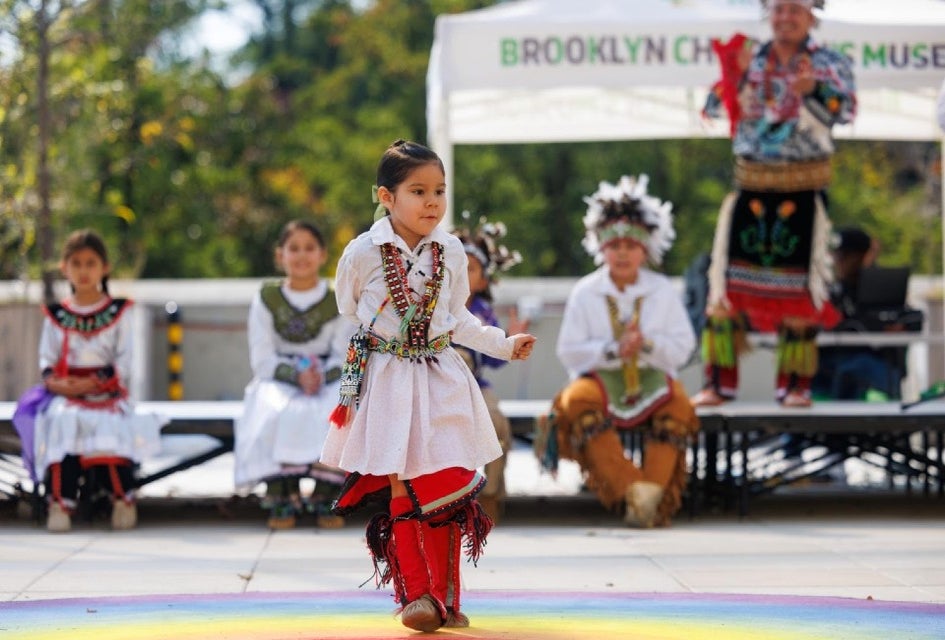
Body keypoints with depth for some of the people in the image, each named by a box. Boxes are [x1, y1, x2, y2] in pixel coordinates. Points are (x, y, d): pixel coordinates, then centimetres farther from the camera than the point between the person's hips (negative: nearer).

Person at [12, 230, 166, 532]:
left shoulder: (118, 312, 6)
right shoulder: (56, 315, 12)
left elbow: (124, 361, -1)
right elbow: (47, 360, 9)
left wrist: (94, 382, -14)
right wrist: (55, 382, -13)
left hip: (108, 392, -1)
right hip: (66, 394, 1)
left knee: (111, 426, -31)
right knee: (63, 422, -30)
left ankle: (122, 497, -19)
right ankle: (60, 502, -33)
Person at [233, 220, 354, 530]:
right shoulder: (266, 300, 5)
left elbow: (345, 358, -2)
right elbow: (262, 360, -2)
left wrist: (322, 376, -24)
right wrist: (296, 374, -21)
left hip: (329, 384, 0)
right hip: (278, 383, 0)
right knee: (274, 416, -33)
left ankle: (325, 498, -21)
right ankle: (282, 499, -26)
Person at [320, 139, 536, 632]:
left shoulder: (451, 252, 3)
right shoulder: (363, 253, -8)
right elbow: (348, 313, 9)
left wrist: (504, 344, 10)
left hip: (442, 383, 3)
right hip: (387, 383, -3)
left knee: (448, 489, 2)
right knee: (401, 491, -4)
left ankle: (446, 596, 12)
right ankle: (416, 593, 6)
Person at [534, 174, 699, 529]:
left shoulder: (663, 291, 8)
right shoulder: (585, 293, 5)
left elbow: (683, 347, 3)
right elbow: (569, 351, -1)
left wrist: (648, 345, -16)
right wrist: (611, 350, -15)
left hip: (652, 377, 1)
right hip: (600, 378, 0)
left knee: (676, 403, -33)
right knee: (579, 400, -35)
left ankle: (654, 491, -35)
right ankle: (630, 489, -41)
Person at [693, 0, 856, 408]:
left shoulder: (829, 64, 1)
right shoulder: (749, 59, 9)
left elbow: (845, 110, -17)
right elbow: (713, 108, 2)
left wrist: (812, 90, -36)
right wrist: (734, 76, -18)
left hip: (803, 191, -2)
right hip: (751, 186, 2)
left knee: (798, 290, -1)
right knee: (726, 285, -1)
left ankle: (795, 386, 7)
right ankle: (718, 384, 4)